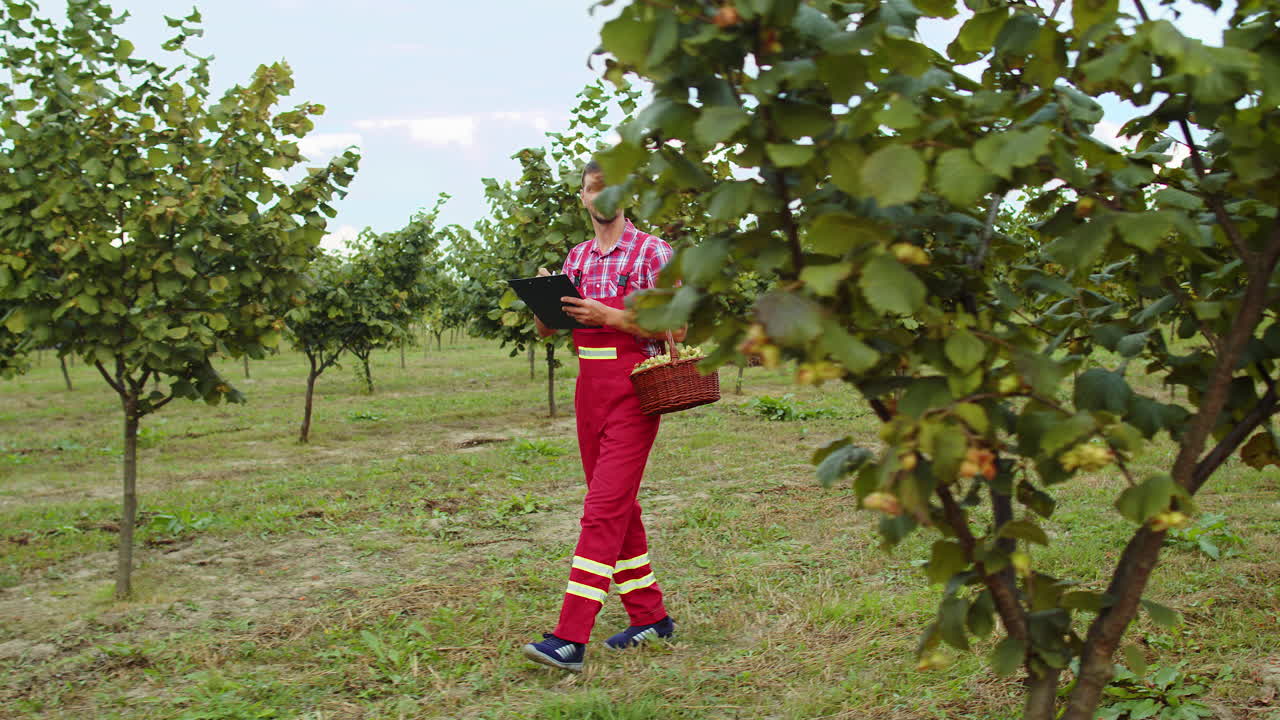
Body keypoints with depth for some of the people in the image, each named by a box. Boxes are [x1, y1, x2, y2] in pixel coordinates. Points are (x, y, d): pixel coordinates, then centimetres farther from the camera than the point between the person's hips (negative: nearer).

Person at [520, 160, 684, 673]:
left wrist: (608, 315, -19)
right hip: (588, 389, 7)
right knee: (617, 506, 12)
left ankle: (570, 639, -16)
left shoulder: (651, 252, -5)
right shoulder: (576, 258, 14)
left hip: (633, 388, -7)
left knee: (604, 506, -12)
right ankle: (649, 616, 24)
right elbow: (545, 329, 14)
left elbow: (676, 328, -10)